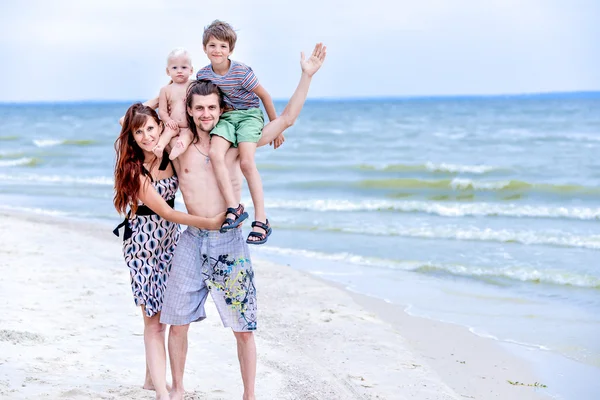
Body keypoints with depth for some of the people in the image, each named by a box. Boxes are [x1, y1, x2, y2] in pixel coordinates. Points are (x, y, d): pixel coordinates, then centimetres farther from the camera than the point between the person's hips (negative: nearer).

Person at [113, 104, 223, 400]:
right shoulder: (133, 169, -17)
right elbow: (165, 212, -21)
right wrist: (208, 223, -28)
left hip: (169, 239, 5)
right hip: (142, 240, -5)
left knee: (160, 312, 11)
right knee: (153, 318, -5)